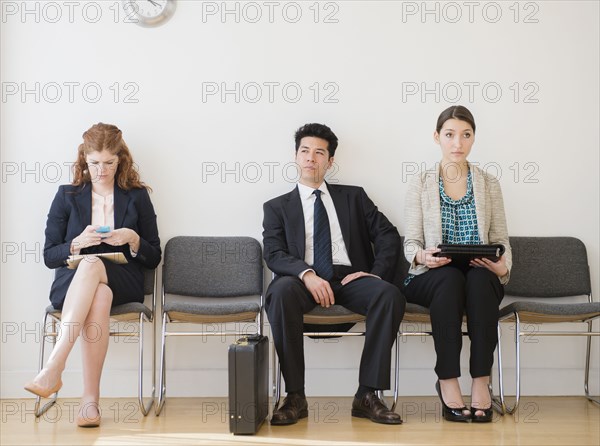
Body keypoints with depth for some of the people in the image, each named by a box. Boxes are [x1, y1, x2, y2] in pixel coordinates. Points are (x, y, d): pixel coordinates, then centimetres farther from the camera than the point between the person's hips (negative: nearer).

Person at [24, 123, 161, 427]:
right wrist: (77, 244, -11)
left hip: (123, 284, 0)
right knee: (99, 295, -38)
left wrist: (133, 240, -10)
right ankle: (90, 399, -41)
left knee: (92, 266, -37)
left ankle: (53, 369, -45)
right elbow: (49, 256, 9)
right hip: (72, 283, 0)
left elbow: (153, 259, 11)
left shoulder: (137, 196, 11)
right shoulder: (67, 195, 12)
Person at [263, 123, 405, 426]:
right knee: (281, 291, -36)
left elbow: (388, 236, 12)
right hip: (303, 280, -1)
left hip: (349, 279, 2)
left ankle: (367, 396, -25)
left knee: (390, 294, -30)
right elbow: (273, 254, 1)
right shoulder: (277, 207, 18)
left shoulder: (353, 197, 22)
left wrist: (376, 273, -7)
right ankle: (295, 397, -29)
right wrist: (307, 274, -20)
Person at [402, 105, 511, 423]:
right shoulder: (420, 184, 7)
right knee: (450, 278, -37)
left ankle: (481, 383, -33)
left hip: (481, 277, 1)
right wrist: (423, 256, -21)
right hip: (431, 278, -1)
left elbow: (501, 240, 8)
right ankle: (447, 382, -33)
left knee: (480, 279, -35)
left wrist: (503, 266, -14)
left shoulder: (489, 184, 12)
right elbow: (410, 243, 3)